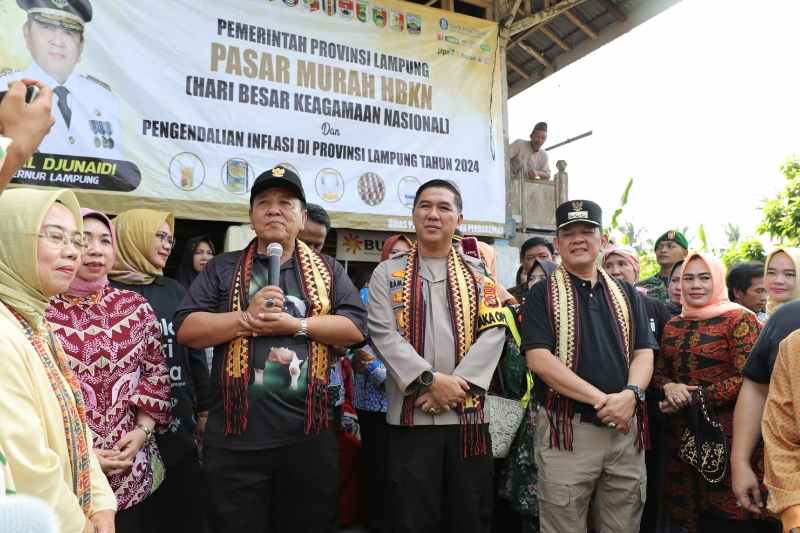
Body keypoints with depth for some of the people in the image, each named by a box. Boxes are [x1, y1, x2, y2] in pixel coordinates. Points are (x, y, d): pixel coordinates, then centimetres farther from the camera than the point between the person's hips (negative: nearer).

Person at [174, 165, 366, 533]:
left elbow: (355, 327, -2)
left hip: (309, 435, 1)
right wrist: (246, 318, -14)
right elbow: (186, 329, -1)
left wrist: (296, 325, -13)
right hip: (236, 437, 0)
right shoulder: (222, 269, 8)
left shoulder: (328, 271, 9)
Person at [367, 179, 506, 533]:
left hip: (468, 415, 2)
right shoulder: (388, 273, 6)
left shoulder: (479, 272, 9)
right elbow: (383, 333, -5)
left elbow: (494, 331, -1)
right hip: (410, 416, -1)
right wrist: (430, 380, -16)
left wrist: (457, 386, -13)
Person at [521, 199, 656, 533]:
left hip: (626, 429, 4)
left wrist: (630, 394, -15)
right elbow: (540, 359, -12)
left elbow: (644, 353, 6)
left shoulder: (626, 294, 13)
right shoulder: (542, 295, 0)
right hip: (567, 430, -3)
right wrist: (601, 399, -17)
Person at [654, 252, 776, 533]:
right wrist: (669, 387, -10)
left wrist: (693, 398, -16)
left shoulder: (739, 319, -7)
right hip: (682, 432, 5)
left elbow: (747, 378, -14)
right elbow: (659, 371, 13)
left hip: (728, 431, -5)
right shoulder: (673, 325, 9)